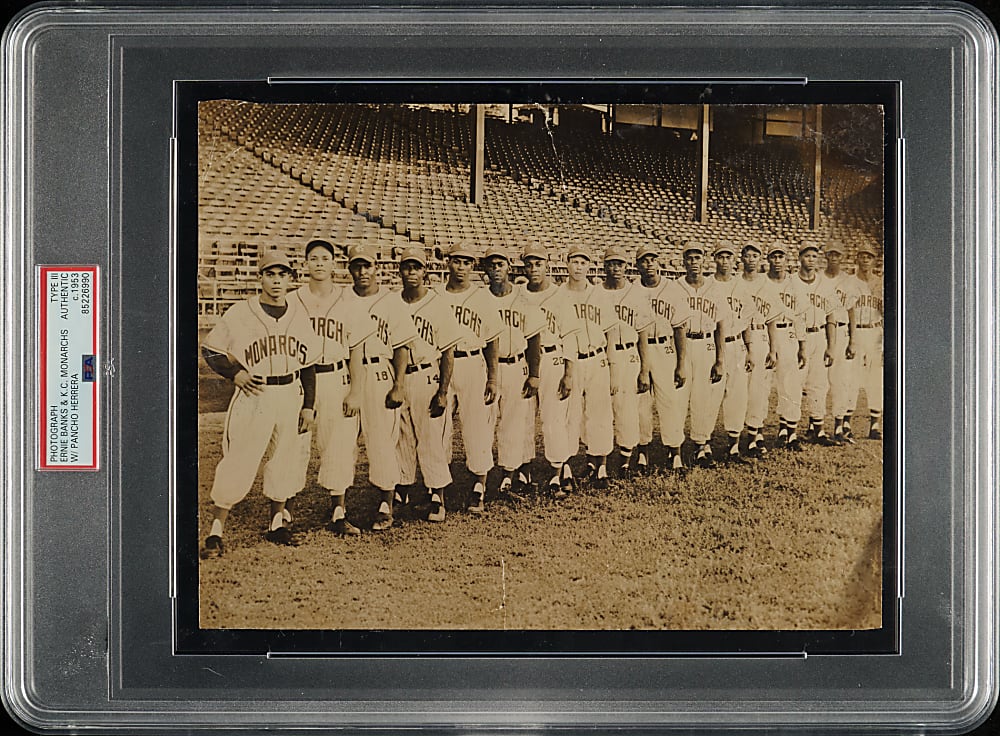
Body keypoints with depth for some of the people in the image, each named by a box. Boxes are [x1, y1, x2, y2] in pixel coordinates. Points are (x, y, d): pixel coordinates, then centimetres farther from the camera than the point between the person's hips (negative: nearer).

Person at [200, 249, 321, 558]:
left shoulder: (299, 314, 7)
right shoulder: (241, 313, -5)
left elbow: (308, 363, 11)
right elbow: (210, 350, 2)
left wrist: (308, 405, 7)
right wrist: (235, 373, -13)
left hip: (291, 396, 4)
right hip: (253, 395, -4)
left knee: (285, 462, 11)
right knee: (238, 463, -7)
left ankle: (276, 524, 27)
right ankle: (216, 531, 0)